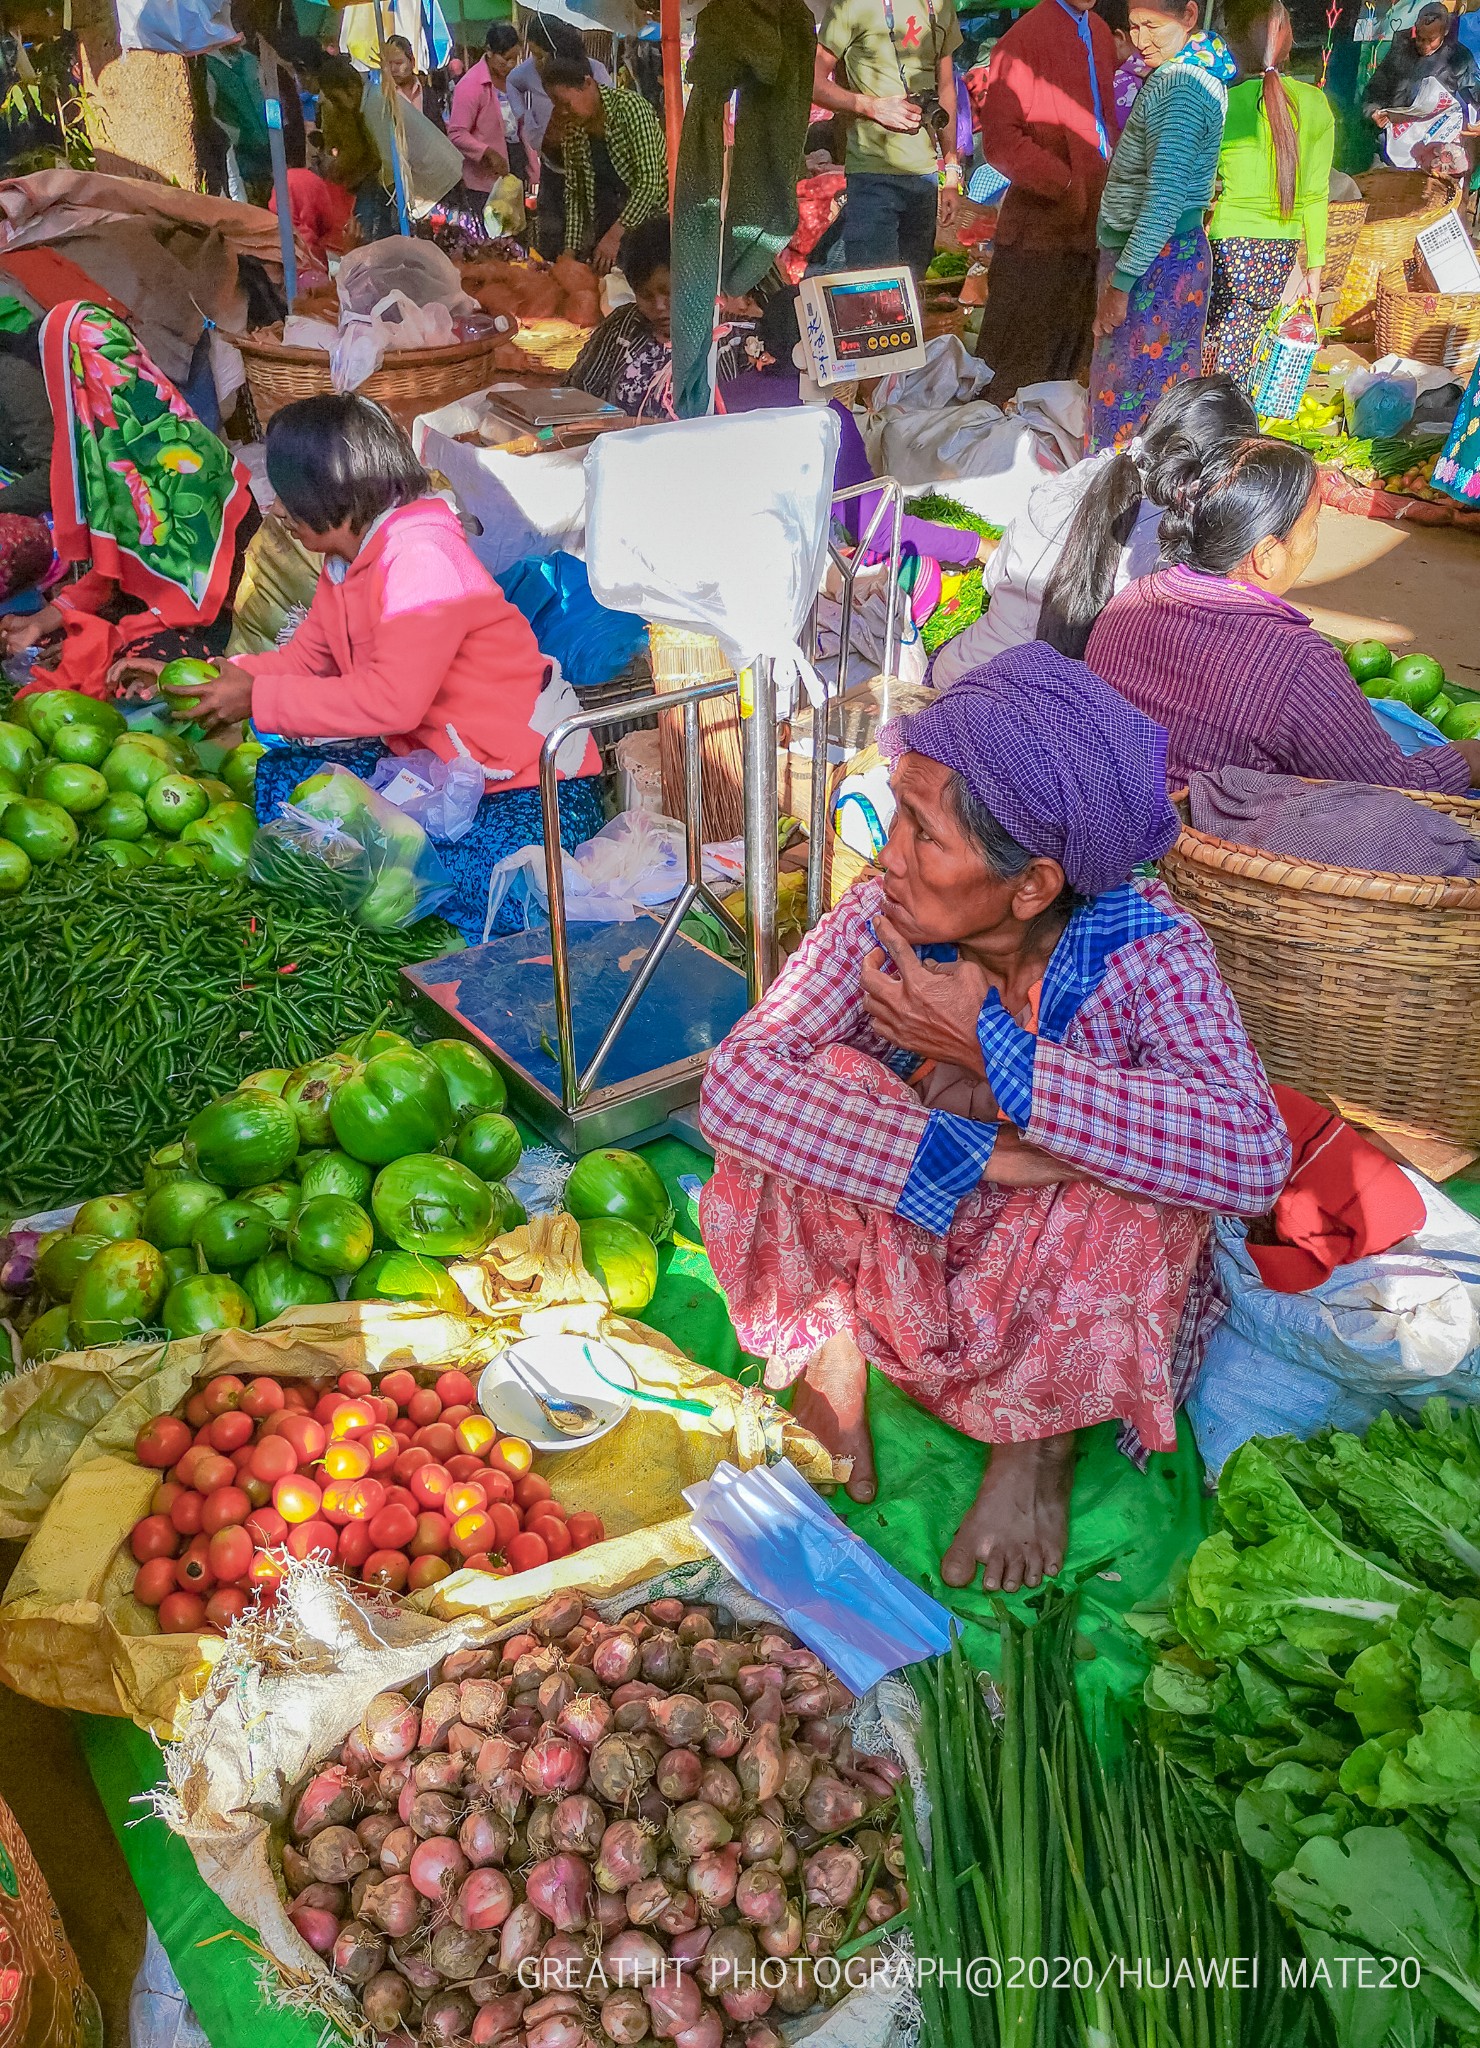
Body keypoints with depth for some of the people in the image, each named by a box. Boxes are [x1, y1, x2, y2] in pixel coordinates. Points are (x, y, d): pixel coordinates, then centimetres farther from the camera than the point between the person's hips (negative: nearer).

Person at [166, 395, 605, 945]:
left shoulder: (423, 557, -21)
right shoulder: (346, 561, 9)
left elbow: (393, 700, -27)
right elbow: (304, 660, 14)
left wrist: (257, 698, -20)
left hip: (531, 783, -9)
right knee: (280, 778, 4)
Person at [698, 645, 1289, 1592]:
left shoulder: (1144, 948, -24)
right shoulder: (882, 919, -20)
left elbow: (1255, 1156, -41)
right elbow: (734, 1081, -32)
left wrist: (992, 1048, -39)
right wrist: (980, 1157, -40)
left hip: (1064, 1297, 0)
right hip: (893, 1266, 1)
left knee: (1131, 1174, -32)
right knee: (831, 1083, -26)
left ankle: (1039, 1439, -8)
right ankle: (828, 1346, -3)